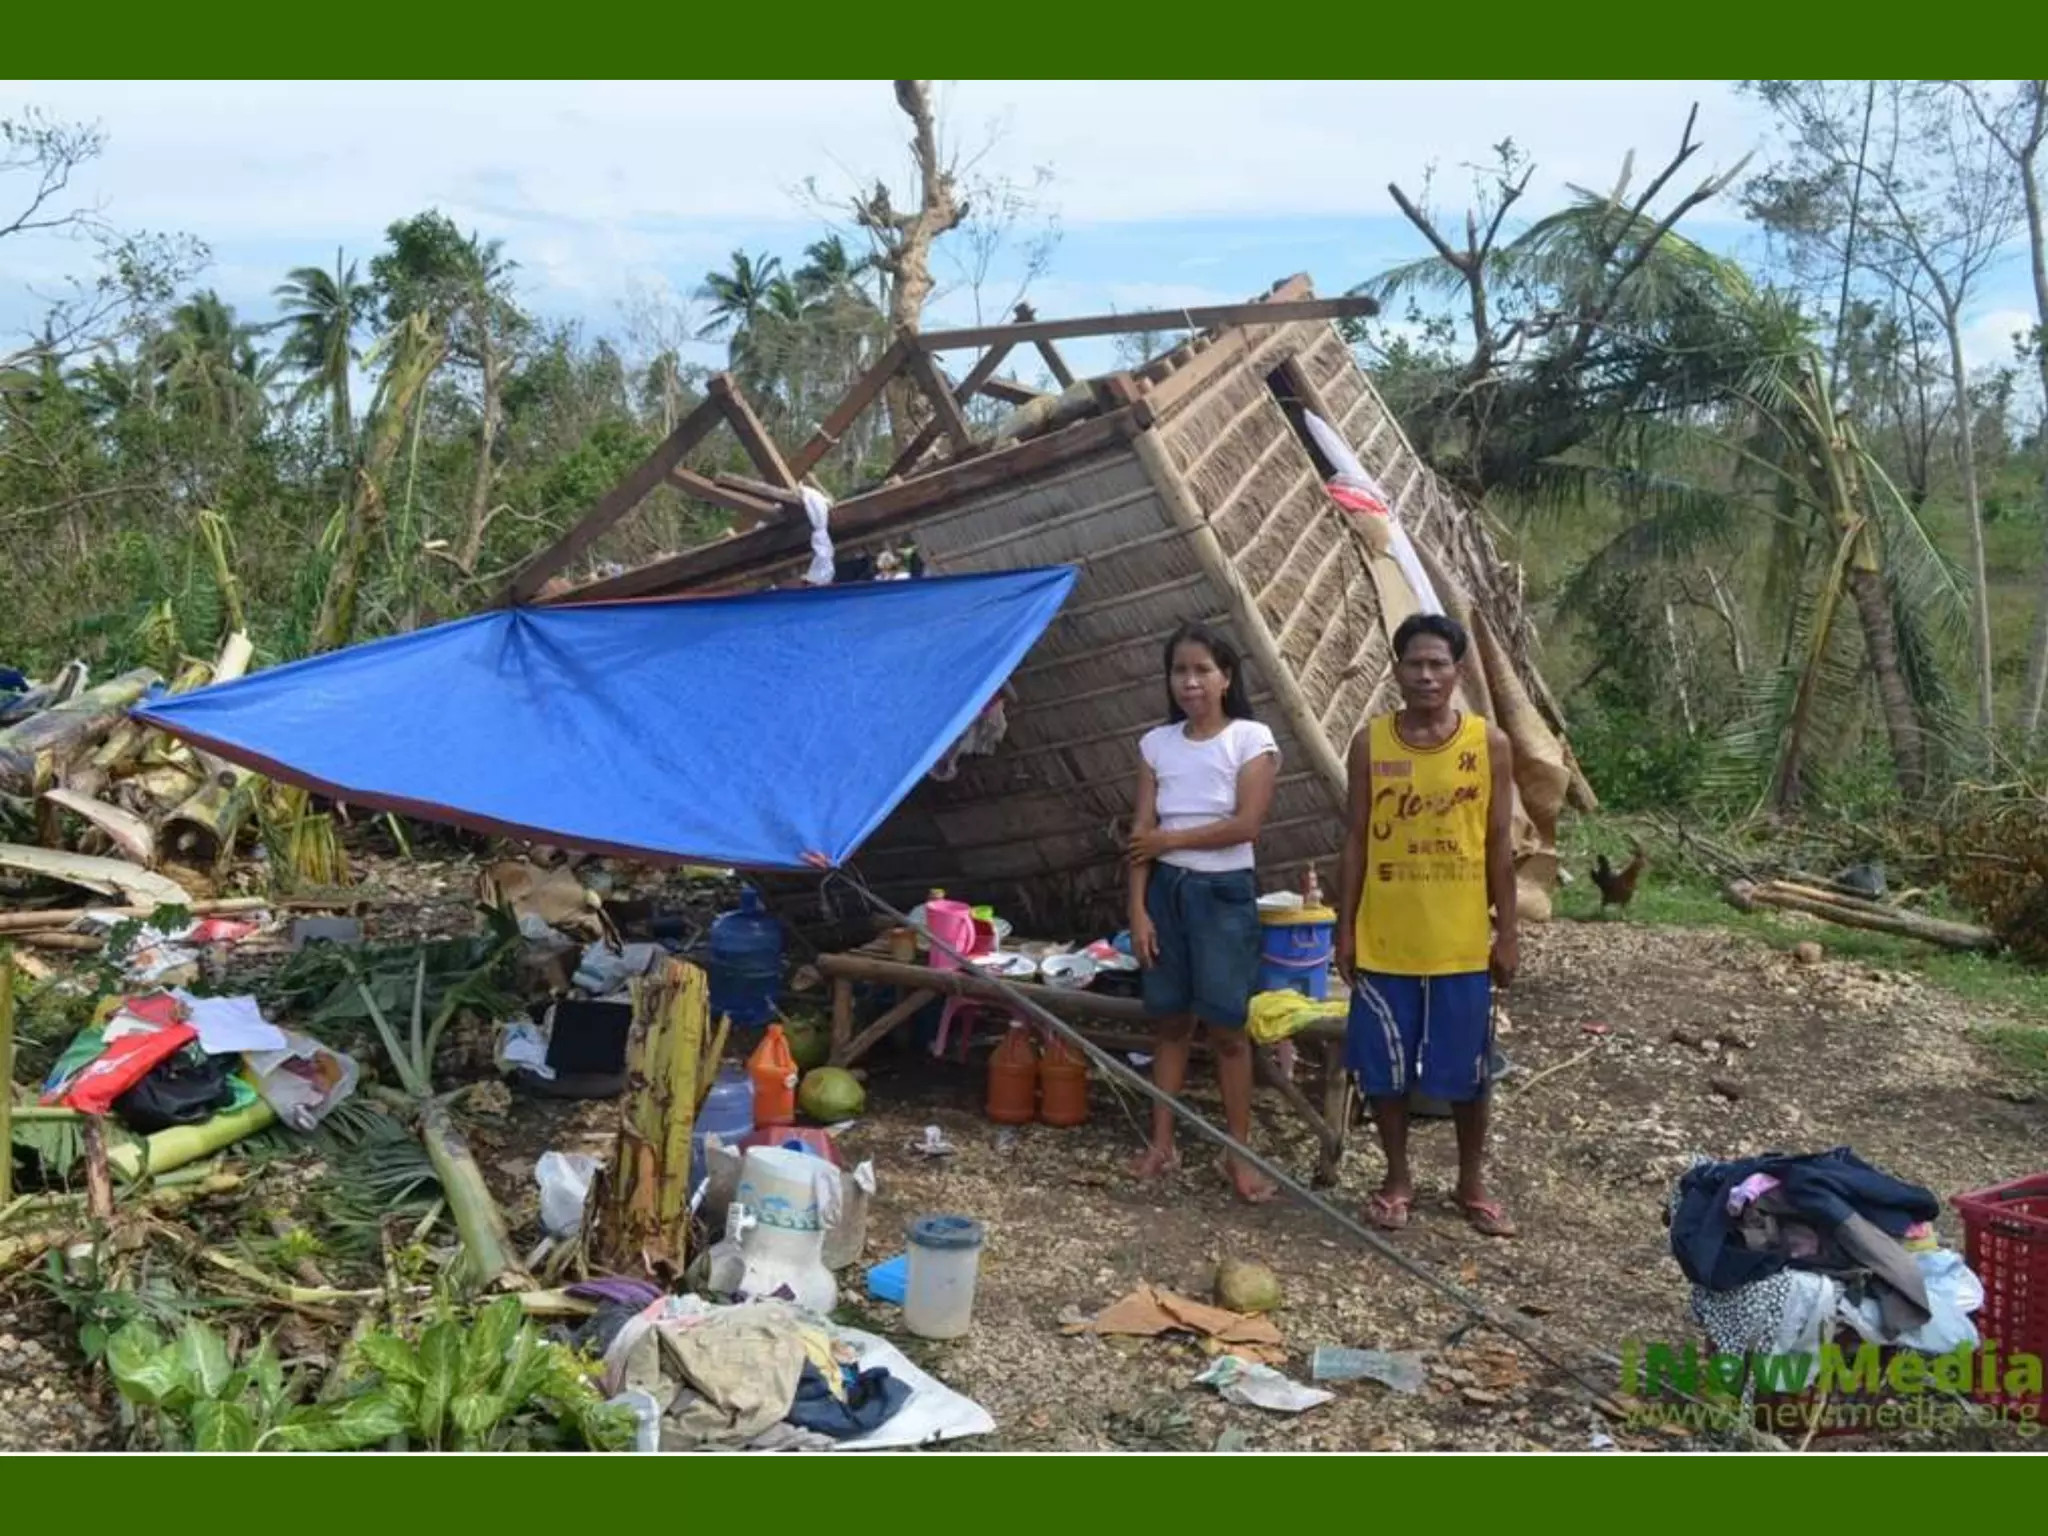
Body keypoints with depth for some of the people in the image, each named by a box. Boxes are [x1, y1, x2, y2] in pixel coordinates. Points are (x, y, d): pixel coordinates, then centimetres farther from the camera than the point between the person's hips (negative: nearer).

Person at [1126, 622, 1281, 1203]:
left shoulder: (1251, 739, -6)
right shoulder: (1157, 743, 5)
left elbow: (1246, 825, -15)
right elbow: (1142, 834, 1)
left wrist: (1169, 839, -8)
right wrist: (1138, 908, -5)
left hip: (1224, 893, -4)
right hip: (1166, 890, 4)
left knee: (1227, 1027, 0)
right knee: (1170, 1021, 9)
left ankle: (1239, 1154, 9)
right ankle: (1162, 1143, 17)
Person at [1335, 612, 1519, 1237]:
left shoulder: (1490, 743, -3)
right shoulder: (1371, 742, -2)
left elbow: (1499, 846, 1)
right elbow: (1356, 840, 2)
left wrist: (1506, 933, 0)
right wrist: (1344, 927, 0)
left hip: (1462, 943, 0)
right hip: (1384, 940, 1)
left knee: (1466, 1071, 10)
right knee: (1384, 1068, 9)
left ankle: (1472, 1183, 30)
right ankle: (1398, 1179, 28)